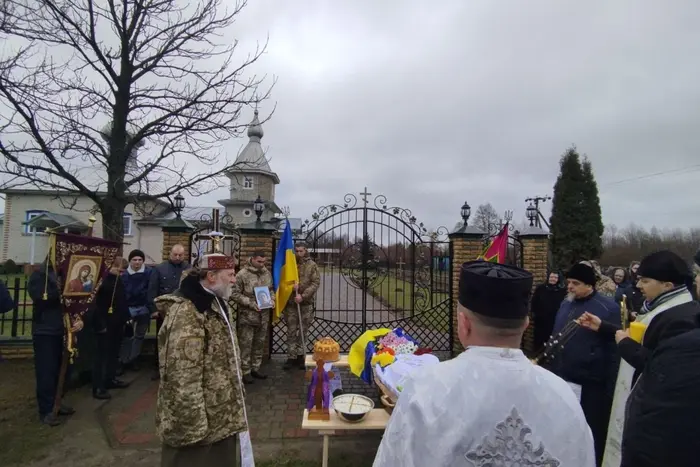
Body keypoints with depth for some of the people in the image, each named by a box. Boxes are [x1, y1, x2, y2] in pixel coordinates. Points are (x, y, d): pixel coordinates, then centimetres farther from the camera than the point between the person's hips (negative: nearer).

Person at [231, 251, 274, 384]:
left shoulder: (267, 273, 6)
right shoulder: (242, 274, -13)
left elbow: (271, 289, 19)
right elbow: (234, 294, -13)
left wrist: (272, 299, -1)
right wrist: (251, 303, -19)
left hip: (264, 315, 6)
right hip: (247, 315, -6)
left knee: (260, 342, 15)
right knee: (246, 344, 2)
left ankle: (256, 368, 29)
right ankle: (245, 371, 14)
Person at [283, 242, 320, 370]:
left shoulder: (312, 265, -1)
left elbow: (316, 282, -8)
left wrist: (303, 296, -17)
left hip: (307, 303, -1)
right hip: (291, 302, 1)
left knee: (304, 331, 8)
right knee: (291, 331, 7)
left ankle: (301, 357, 20)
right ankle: (291, 357, 16)